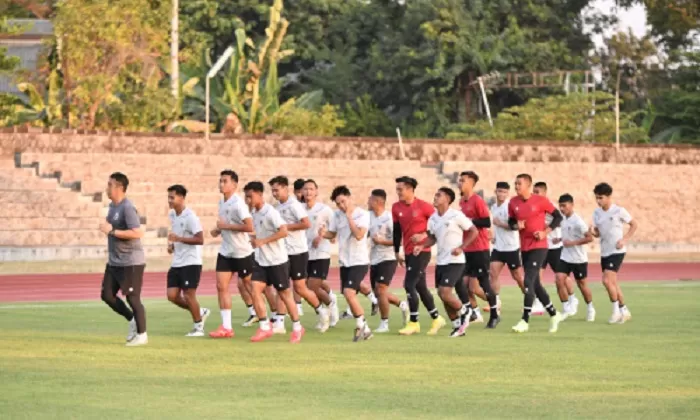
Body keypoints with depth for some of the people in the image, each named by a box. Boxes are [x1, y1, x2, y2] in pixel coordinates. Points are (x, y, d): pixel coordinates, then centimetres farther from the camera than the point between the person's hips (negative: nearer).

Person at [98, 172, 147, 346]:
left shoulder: (127, 208, -19)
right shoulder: (112, 206, 11)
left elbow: (137, 233, -27)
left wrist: (112, 231, -25)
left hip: (131, 262, -9)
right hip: (114, 262, 9)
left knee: (132, 297, -3)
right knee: (107, 295, 7)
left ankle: (142, 335, 9)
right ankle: (132, 320, 24)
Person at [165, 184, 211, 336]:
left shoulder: (190, 217, -16)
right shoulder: (172, 215, 9)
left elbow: (200, 240, -21)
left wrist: (179, 239, -26)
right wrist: (172, 245, 8)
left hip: (190, 262, -8)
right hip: (176, 263, 8)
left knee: (188, 295, -6)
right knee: (172, 295, 1)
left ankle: (198, 326, 10)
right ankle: (200, 312, 21)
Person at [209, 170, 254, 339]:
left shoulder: (238, 203, -17)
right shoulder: (222, 202, 8)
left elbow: (249, 226, -25)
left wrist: (226, 226, -21)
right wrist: (218, 230, 4)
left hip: (242, 252, -8)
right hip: (225, 251, 8)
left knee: (250, 286, 3)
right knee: (221, 286, -2)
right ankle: (226, 326, -1)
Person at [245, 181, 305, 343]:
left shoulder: (270, 212, -18)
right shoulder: (254, 213, 7)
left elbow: (283, 231, -28)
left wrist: (262, 241, -26)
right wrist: (254, 239, 4)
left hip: (277, 261, -7)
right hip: (261, 261, 7)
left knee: (284, 293, 3)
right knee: (255, 290, -6)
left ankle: (297, 328, 18)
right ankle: (264, 327, 0)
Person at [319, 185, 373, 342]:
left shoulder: (362, 214, -11)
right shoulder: (337, 215, 7)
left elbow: (359, 235, -24)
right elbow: (332, 234, 15)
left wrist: (349, 216, -21)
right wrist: (323, 233, -8)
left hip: (359, 261, -7)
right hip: (344, 262, 7)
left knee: (349, 292, -22)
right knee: (350, 296, 8)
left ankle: (361, 325, -7)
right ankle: (364, 330, 19)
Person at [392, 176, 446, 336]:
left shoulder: (423, 206, -12)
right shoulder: (396, 208, 5)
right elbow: (397, 231, 14)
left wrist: (424, 235, -19)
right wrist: (397, 252, 15)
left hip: (422, 251, -7)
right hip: (408, 252, 7)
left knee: (409, 285, -14)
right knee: (420, 287, 13)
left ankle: (413, 323, -7)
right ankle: (436, 318, 26)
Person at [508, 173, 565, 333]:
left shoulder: (540, 201, -10)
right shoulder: (513, 203, 4)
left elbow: (558, 216, -2)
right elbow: (511, 222, 15)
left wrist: (545, 232, -12)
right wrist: (516, 226, -8)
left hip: (538, 247, -6)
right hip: (524, 247, 6)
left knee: (528, 282, -15)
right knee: (535, 284, 12)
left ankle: (525, 321, -12)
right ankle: (554, 315, 27)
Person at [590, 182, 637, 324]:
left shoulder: (619, 211, -11)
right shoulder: (597, 213, 5)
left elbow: (634, 224, -1)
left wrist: (624, 239, -12)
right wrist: (593, 232, -11)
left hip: (617, 251, -7)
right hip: (604, 252, 7)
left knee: (607, 280, -18)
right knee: (612, 283, 11)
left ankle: (616, 311, -5)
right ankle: (624, 311, 25)